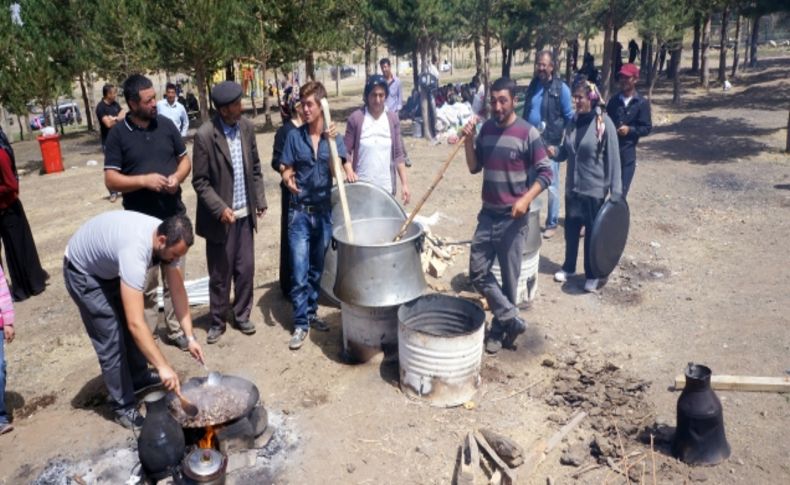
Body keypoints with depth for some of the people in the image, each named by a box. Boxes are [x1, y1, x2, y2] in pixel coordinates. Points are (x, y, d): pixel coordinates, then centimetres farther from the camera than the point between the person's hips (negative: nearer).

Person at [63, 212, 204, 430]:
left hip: (111, 265, 8)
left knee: (133, 324, 15)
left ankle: (139, 377, 36)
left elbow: (178, 291, -13)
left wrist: (190, 337, -18)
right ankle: (123, 406, 8)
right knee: (111, 338, -6)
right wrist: (162, 366, -44)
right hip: (83, 271, -7)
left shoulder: (169, 240, -22)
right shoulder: (135, 252, -45)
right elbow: (135, 323, -46)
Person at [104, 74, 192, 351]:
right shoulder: (118, 135, -5)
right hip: (140, 222, -3)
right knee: (145, 284, 5)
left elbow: (185, 160, 10)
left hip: (174, 216, 3)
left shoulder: (166, 125, 3)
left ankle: (176, 330, 25)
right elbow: (111, 180, -7)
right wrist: (144, 180, -21)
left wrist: (177, 177, -11)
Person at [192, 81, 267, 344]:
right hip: (221, 216, -4)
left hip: (245, 213, 4)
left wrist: (260, 199, 7)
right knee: (220, 274, 8)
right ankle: (217, 321, 26)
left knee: (246, 269, 11)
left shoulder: (247, 127, 0)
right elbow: (200, 181, -11)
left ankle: (242, 315, 29)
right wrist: (220, 208, -19)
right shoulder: (205, 136, -15)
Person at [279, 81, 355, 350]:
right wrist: (289, 181, -22)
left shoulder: (334, 137, 0)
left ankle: (311, 312, 30)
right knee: (299, 272, -4)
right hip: (300, 212, -2)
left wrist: (330, 143, -22)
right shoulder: (295, 136, -2)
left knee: (317, 269, 14)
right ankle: (300, 324, 6)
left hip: (324, 211, 2)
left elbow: (336, 172, -11)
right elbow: (287, 171, 0)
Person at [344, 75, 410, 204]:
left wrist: (404, 184, -1)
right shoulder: (356, 118, -6)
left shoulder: (392, 119, 2)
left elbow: (398, 155, 3)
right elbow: (346, 151, -2)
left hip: (386, 187, 2)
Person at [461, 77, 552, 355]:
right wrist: (468, 140, -6)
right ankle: (511, 320, 15)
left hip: (513, 217, -5)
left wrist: (526, 200, -23)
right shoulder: (486, 129, 4)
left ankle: (500, 328, 23)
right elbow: (474, 168, 9)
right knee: (478, 272, 4)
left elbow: (545, 173, -9)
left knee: (509, 277, 6)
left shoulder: (528, 133, -11)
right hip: (487, 214, 5)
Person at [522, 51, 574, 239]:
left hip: (550, 144, -5)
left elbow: (569, 118, -5)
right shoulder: (533, 85, 9)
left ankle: (552, 224, 15)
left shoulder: (561, 88, -8)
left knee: (551, 187, 4)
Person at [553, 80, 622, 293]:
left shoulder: (604, 123, -14)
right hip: (572, 187, 5)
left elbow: (613, 159, -14)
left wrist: (615, 192, -17)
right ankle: (568, 267, 34)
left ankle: (592, 275, 22)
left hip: (595, 189, -5)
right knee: (570, 229, 15)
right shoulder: (574, 121, 3)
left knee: (593, 232, 7)